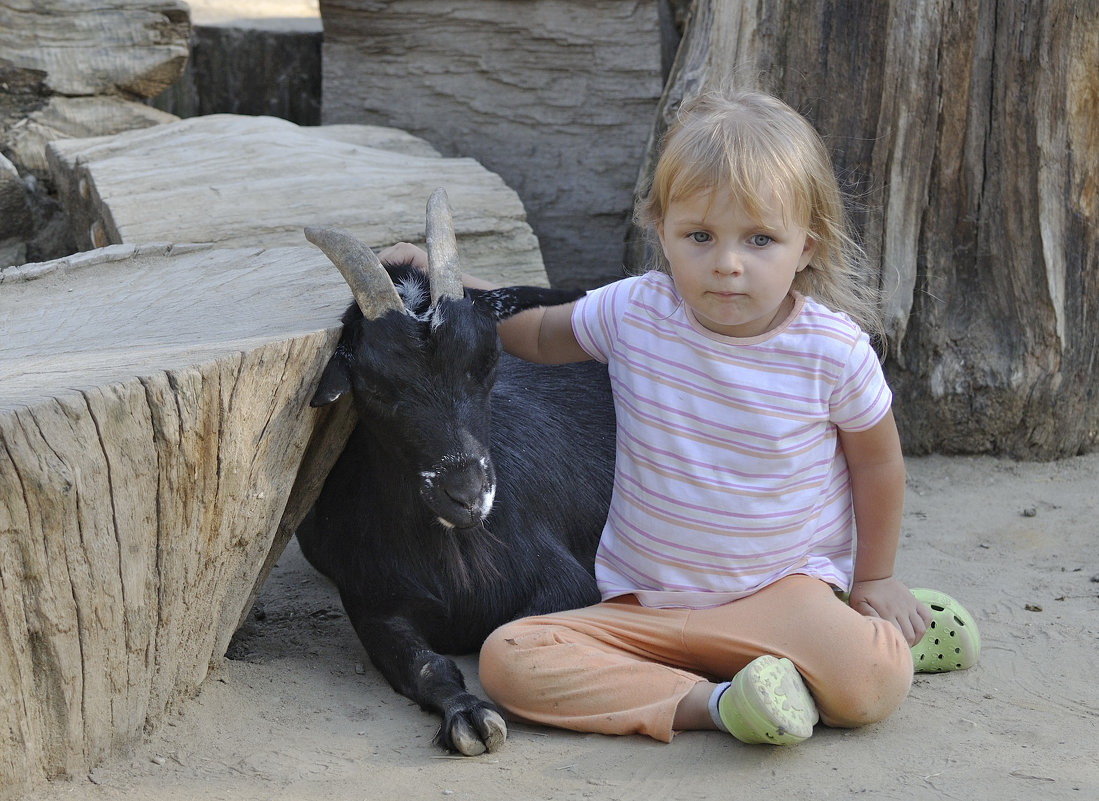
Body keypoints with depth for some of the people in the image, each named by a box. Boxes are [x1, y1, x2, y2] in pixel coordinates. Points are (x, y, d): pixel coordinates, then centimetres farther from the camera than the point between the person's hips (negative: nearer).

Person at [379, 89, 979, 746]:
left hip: (784, 589, -3)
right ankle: (711, 701, -25)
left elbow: (876, 458, 5)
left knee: (874, 684, -35)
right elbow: (539, 334, 14)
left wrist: (875, 578, 12)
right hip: (643, 604, 4)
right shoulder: (633, 314, -7)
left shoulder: (834, 349, -12)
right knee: (508, 658, -23)